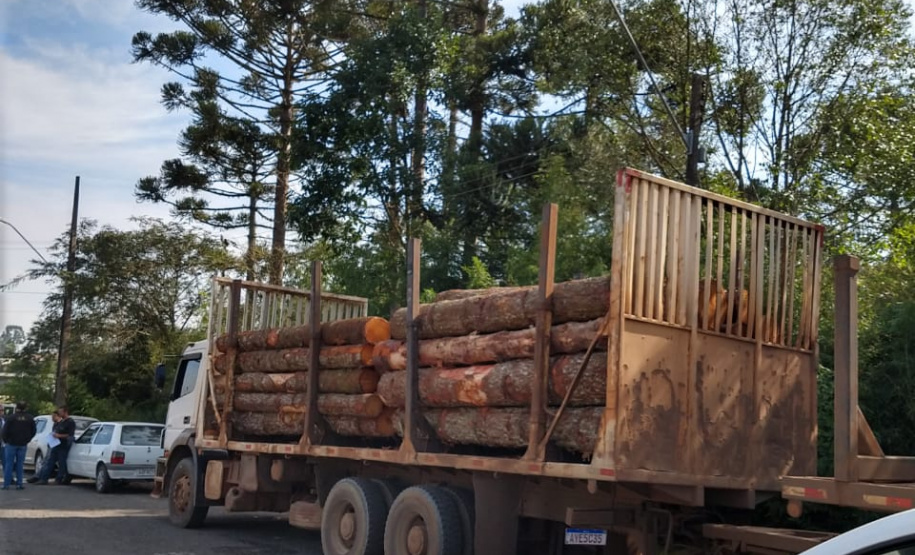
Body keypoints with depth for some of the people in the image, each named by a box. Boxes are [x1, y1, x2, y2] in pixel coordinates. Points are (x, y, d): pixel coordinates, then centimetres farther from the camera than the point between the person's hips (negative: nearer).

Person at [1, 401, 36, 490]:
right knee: (20, 464, 9)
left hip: (11, 444, -3)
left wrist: (5, 440, 5)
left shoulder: (11, 418, -12)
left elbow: (5, 430, -11)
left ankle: (6, 484, 2)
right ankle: (19, 484, 6)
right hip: (23, 444, 3)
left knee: (9, 464, 4)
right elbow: (33, 431, 6)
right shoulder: (30, 419, 1)